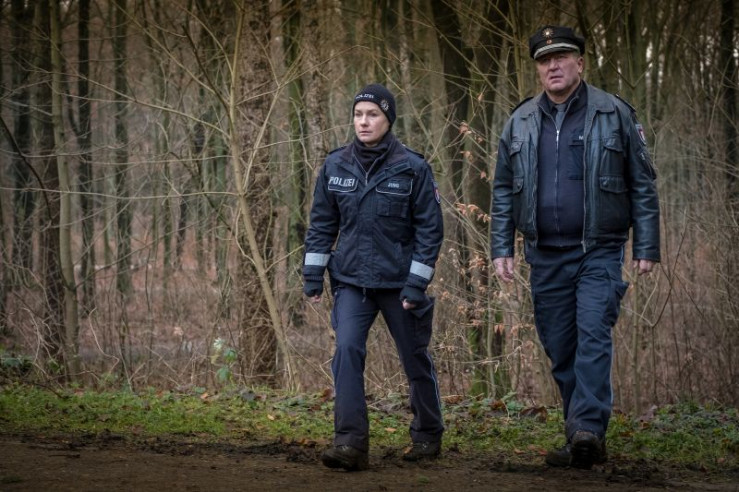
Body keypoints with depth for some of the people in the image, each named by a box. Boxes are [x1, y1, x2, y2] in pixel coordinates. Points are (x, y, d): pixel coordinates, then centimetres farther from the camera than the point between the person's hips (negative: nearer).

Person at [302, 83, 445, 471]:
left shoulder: (412, 168, -10)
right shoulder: (335, 166, -1)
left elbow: (429, 229, -8)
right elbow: (322, 223, 7)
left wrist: (417, 284, -12)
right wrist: (312, 275, 3)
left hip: (400, 282, -2)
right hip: (351, 280, 2)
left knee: (415, 359, 11)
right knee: (347, 350, -17)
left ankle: (427, 436, 32)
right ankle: (350, 443, -17)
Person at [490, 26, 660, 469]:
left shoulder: (615, 115, 0)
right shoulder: (520, 123, 9)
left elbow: (643, 184, 1)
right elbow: (503, 191, 14)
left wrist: (647, 247, -4)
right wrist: (502, 249, 6)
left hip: (599, 252, -4)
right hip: (547, 257, 4)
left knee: (593, 336, -18)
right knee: (560, 350, 6)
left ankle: (587, 429, -25)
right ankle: (586, 444, 15)